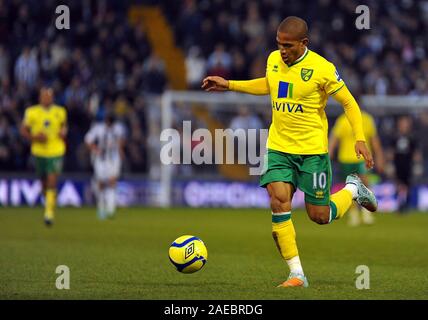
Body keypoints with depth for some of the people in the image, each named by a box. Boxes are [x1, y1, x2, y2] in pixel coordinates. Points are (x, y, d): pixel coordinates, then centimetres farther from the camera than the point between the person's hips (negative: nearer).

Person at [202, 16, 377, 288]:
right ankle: (297, 273, -8)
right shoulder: (274, 59, 2)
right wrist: (229, 85, 21)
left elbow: (349, 103, -7)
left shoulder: (321, 69, -15)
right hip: (278, 147, 4)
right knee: (279, 202, -14)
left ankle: (352, 189, 35)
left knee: (320, 216, 2)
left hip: (312, 150, -4)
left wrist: (360, 138, -18)